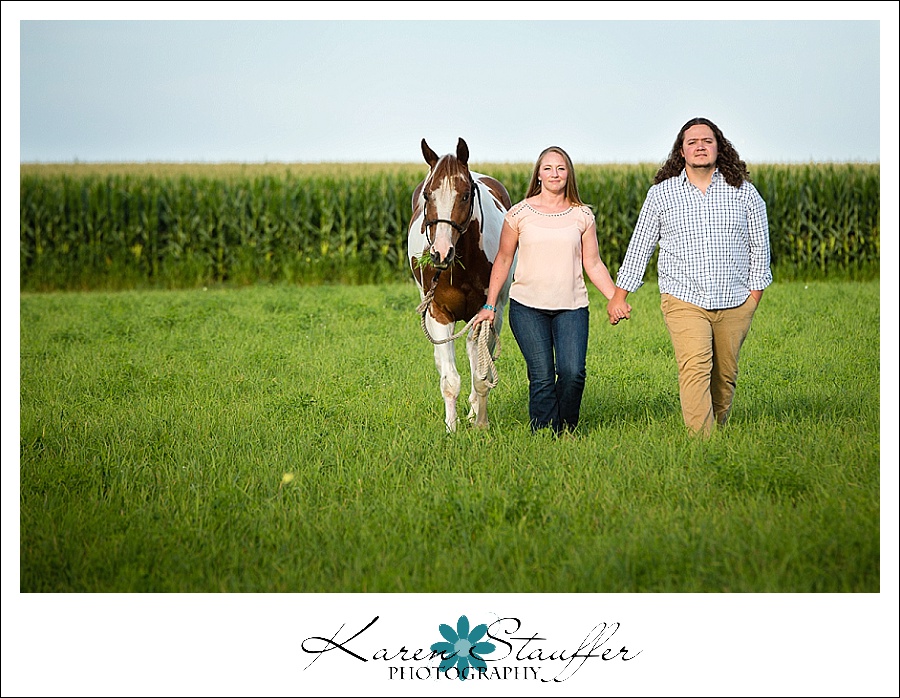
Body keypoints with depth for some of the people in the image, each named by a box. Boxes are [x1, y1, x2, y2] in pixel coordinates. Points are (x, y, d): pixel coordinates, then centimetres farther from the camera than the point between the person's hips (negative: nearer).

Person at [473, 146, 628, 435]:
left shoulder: (582, 215, 8)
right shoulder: (520, 213, 4)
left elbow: (593, 264, 10)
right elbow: (503, 260, 10)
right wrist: (489, 305, 9)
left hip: (571, 308, 1)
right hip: (527, 306, -1)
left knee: (573, 372, -14)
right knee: (542, 377, -8)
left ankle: (566, 432, 7)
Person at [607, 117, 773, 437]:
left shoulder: (744, 192, 6)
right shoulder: (661, 194, 5)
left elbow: (759, 246, 11)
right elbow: (640, 246, 11)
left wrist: (755, 293, 5)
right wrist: (619, 295, 9)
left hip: (734, 302, 2)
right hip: (684, 300, -2)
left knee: (725, 374, 9)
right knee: (695, 369, -19)